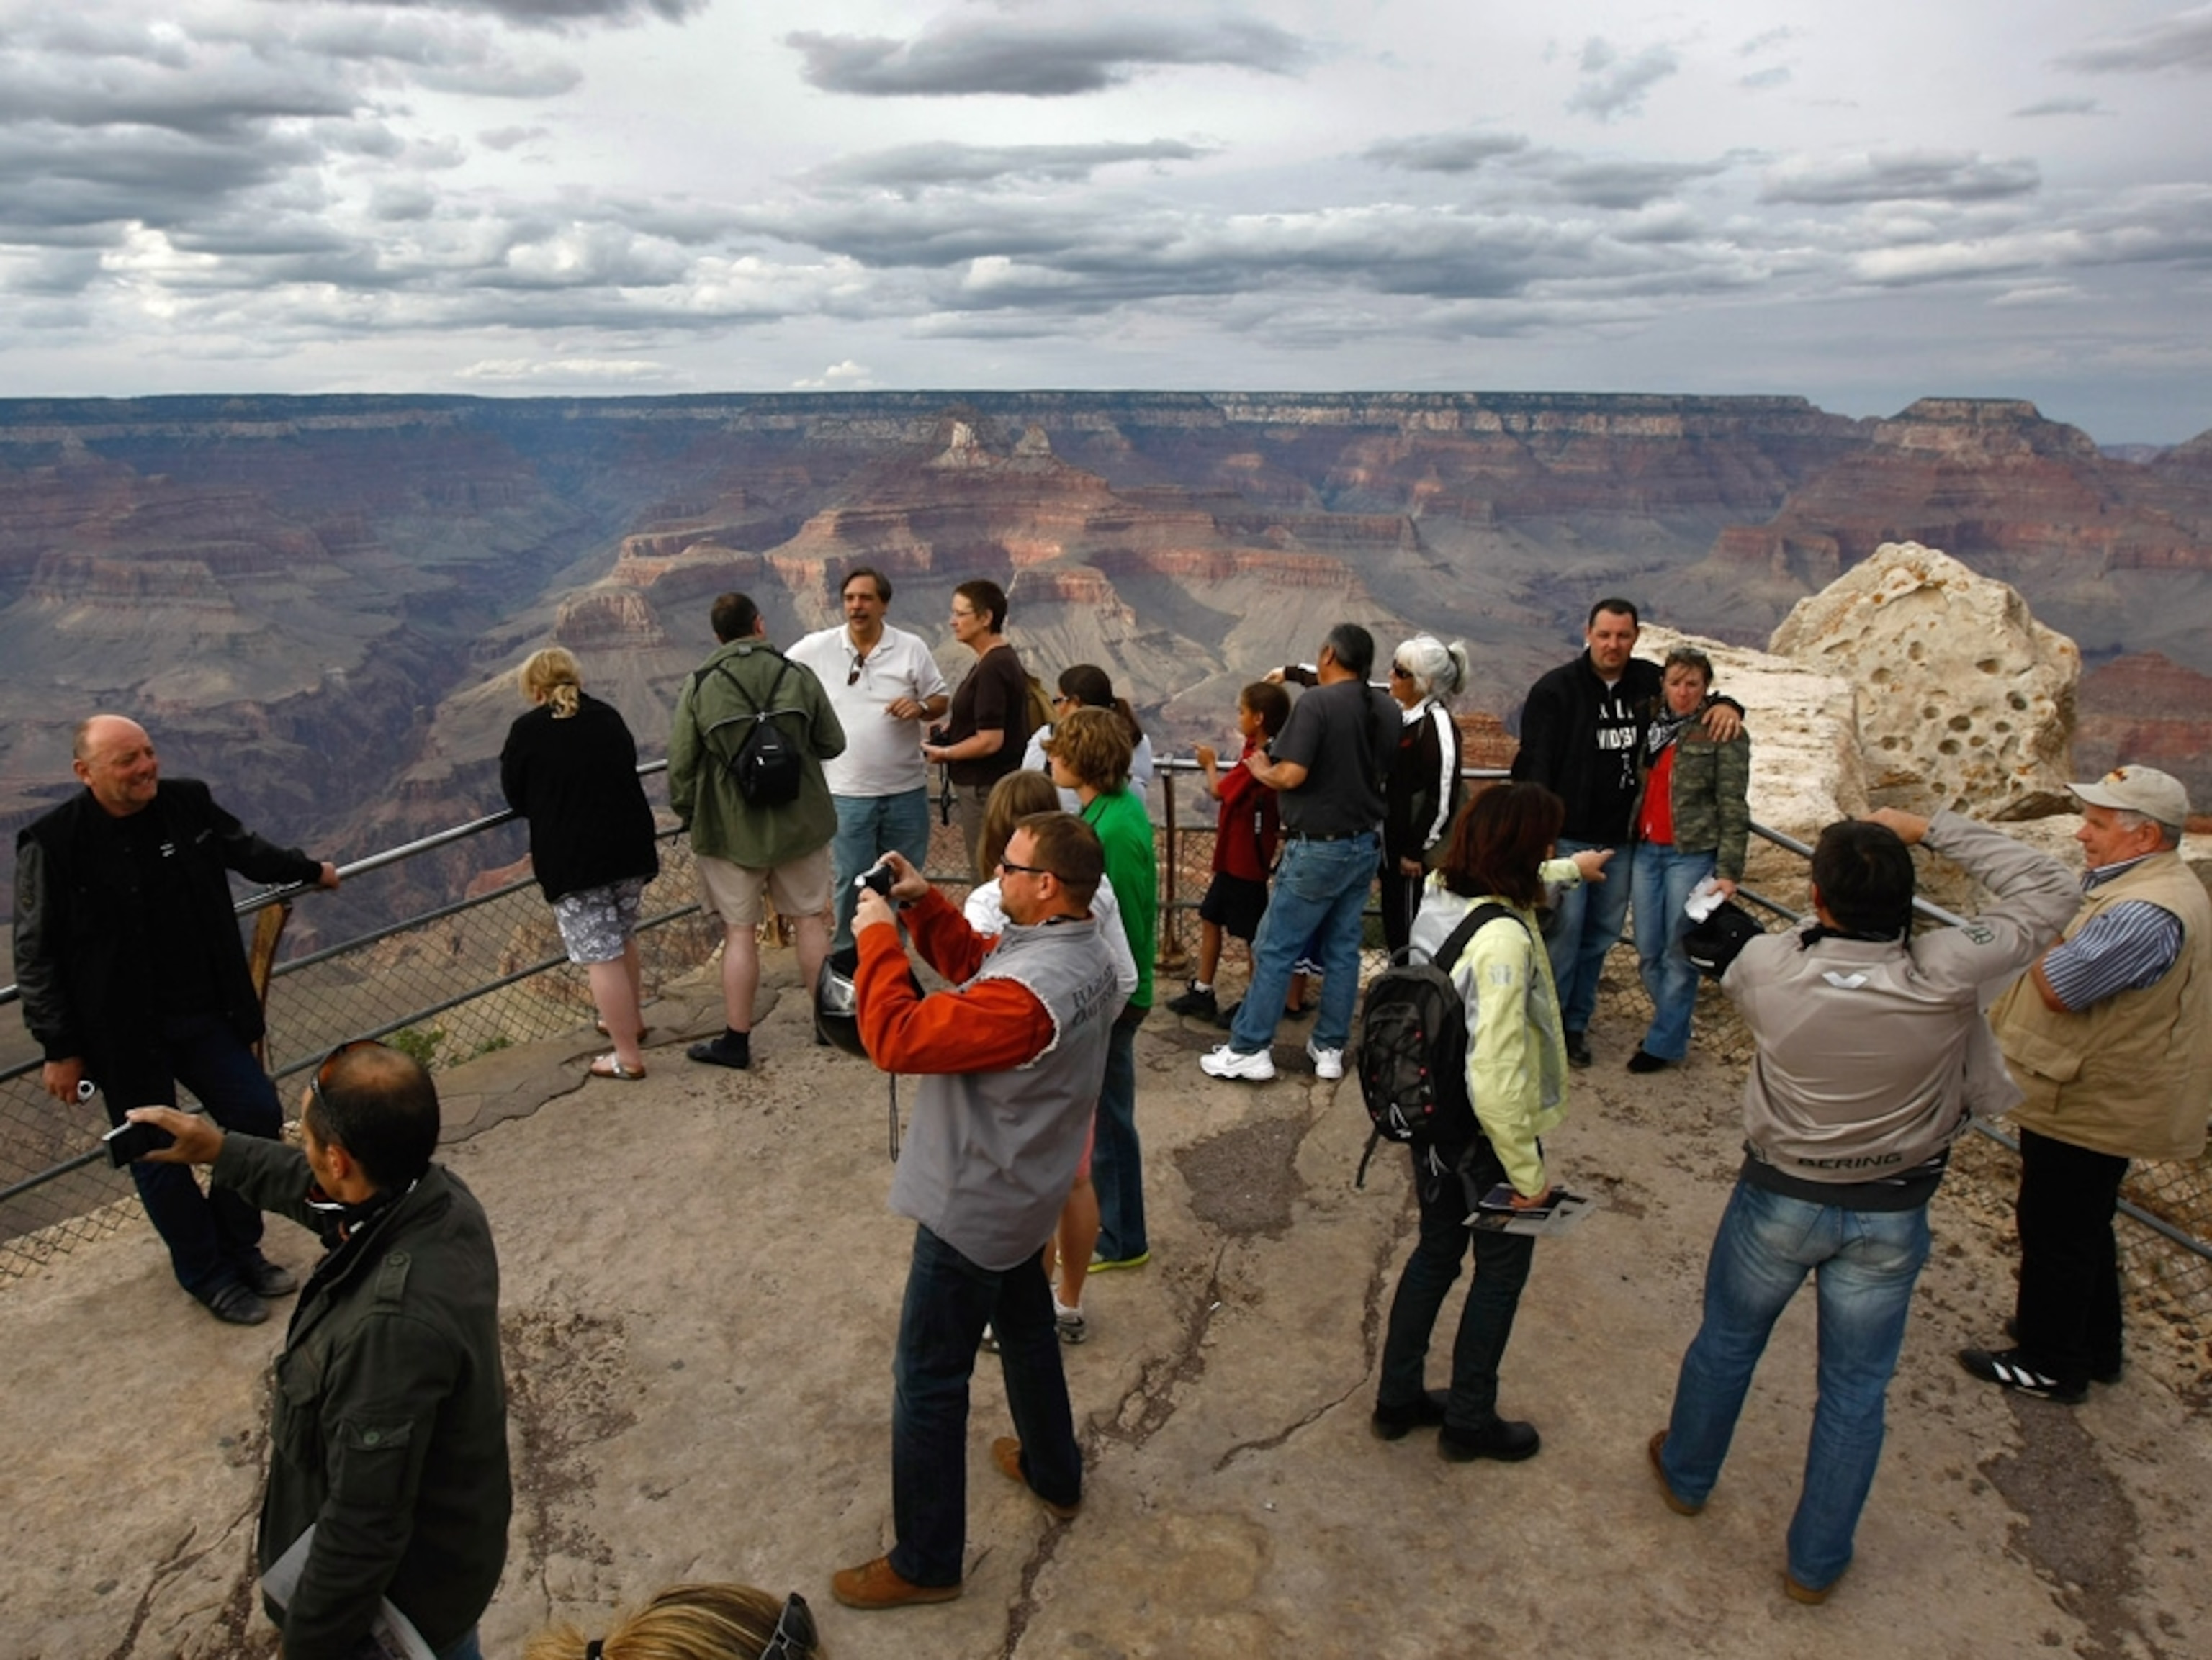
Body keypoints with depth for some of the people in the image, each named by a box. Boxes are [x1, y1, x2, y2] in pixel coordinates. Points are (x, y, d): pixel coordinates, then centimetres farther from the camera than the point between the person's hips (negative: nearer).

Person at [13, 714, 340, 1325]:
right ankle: (208, 1273, 28)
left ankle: (239, 1247, 31)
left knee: (258, 1115, 8)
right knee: (158, 1155, 8)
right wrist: (59, 1050, -11)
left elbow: (242, 848, 18)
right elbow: (36, 955, -12)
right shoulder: (52, 842, -18)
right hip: (124, 1032, -5)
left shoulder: (187, 802, -5)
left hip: (206, 1014, 5)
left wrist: (307, 870, 33)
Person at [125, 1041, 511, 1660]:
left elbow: (363, 1530, -32)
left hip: (404, 1583, -7)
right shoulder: (439, 1195, -18)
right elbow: (320, 1193, 9)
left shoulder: (394, 1323, -43)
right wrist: (223, 1151, 11)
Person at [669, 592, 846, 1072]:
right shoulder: (798, 675, -5)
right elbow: (833, 744, 3)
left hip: (731, 829, -1)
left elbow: (680, 766, -6)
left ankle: (736, 1040, 13)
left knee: (740, 933, 6)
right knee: (810, 920, 14)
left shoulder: (699, 686, -8)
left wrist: (688, 814, 11)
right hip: (800, 823, 1)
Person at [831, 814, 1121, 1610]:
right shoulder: (1080, 949, -5)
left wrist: (879, 938, -20)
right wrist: (924, 904, -4)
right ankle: (1054, 1474, 50)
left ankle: (925, 1563, 23)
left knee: (928, 1383, 7)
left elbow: (898, 1038, -32)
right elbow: (973, 965, 9)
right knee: (1025, 1332, 29)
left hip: (972, 1208, -9)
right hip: (1021, 1191, 9)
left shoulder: (1027, 995, -36)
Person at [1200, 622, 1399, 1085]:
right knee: (1343, 948, 12)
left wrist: (1261, 770, -3)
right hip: (1366, 843, 7)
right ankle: (1329, 1048, 19)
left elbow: (1291, 775, -22)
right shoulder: (1387, 709, 6)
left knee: (1275, 949, 0)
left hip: (1319, 848, -7)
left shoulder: (1316, 702, -16)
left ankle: (1248, 1050, 4)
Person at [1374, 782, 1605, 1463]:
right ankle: (1470, 1421, 34)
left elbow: (1517, 883, 21)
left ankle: (1398, 1399, 40)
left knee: (1436, 1251, 24)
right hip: (1484, 1132, -8)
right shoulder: (1502, 937, -32)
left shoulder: (1439, 892, -7)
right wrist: (1527, 1171, -20)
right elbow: (1496, 1081, -33)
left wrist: (1573, 868, 38)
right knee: (1502, 1268, 16)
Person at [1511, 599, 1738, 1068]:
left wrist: (1726, 704, -3)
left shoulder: (1649, 681, 5)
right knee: (1564, 928, -7)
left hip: (1622, 837, 5)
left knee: (1601, 933, 12)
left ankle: (1575, 1023, 24)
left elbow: (1697, 693, 21)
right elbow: (1534, 765, -14)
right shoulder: (1556, 689, -9)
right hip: (1567, 835, -5)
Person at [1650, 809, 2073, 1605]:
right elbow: (2049, 891, -12)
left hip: (1780, 1201, 0)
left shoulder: (1768, 964, -25)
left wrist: (1820, 930, 4)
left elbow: (1733, 984, 2)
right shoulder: (1942, 975, -26)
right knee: (1855, 1392, 18)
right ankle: (1816, 1563, 35)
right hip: (1890, 1216, 0)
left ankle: (1686, 1474, 47)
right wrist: (1933, 829, -11)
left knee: (1725, 1343, 24)